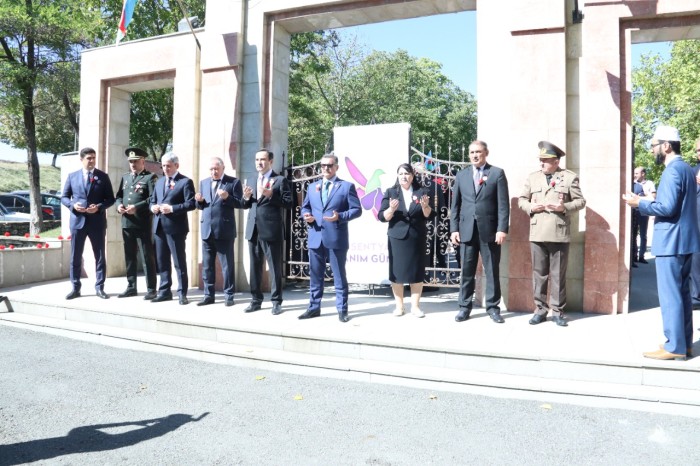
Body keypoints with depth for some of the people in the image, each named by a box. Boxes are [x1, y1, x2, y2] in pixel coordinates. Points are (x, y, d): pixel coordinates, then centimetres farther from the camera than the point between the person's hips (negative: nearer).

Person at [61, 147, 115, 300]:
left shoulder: (103, 176, 4)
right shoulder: (72, 176, 8)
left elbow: (110, 199, 3)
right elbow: (64, 197, 10)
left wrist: (99, 207, -15)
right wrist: (73, 205, -10)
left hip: (97, 221, -1)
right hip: (78, 220, 1)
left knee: (100, 256, 3)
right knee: (76, 257, 5)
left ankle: (99, 287, 12)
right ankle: (75, 288, 14)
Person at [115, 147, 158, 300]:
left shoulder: (150, 177, -1)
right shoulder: (125, 177, 19)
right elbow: (119, 195, 19)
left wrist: (137, 207, -21)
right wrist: (119, 205, -3)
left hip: (143, 224, -6)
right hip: (127, 223, 6)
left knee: (147, 257, -2)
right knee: (129, 257, 12)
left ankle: (151, 289, 3)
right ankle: (131, 287, 21)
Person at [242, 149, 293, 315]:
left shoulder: (280, 180, -2)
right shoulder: (253, 181, 18)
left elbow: (289, 203, -10)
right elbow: (247, 206, 21)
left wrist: (271, 195, -20)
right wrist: (246, 198, 0)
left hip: (271, 230, -6)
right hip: (254, 230, 6)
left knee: (275, 268, 1)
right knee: (255, 267, 11)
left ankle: (276, 302, 9)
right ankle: (256, 300, 21)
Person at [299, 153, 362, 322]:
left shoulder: (347, 186, 1)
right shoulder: (312, 187, 15)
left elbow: (357, 209, -4)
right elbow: (305, 207, 19)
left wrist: (340, 217, -19)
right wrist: (306, 216, -4)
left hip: (336, 238, -4)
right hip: (316, 238, 4)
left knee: (339, 276, 4)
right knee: (315, 275, 11)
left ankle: (342, 309, 13)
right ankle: (314, 307, 21)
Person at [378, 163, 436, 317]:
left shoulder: (423, 192, 5)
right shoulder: (390, 192, 5)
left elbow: (430, 216, 0)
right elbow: (382, 217, -2)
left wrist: (425, 206, -20)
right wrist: (391, 209, -21)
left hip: (417, 238, 0)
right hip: (397, 238, 0)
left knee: (417, 271, 3)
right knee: (396, 271, 2)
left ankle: (415, 306, 14)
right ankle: (399, 306, 14)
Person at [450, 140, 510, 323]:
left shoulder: (497, 173, 3)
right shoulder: (461, 175, 12)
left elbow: (503, 204, -3)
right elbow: (455, 205, 10)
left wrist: (502, 229, -11)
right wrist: (454, 229, 2)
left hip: (490, 230, -2)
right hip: (467, 230, 2)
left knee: (492, 271, 5)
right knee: (466, 271, 6)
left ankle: (493, 307, 15)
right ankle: (465, 307, 15)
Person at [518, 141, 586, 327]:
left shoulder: (570, 177, 4)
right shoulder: (532, 177, 13)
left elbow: (580, 201, 3)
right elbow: (521, 199, 15)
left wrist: (564, 207, -14)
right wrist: (530, 207, -5)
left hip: (559, 234, -2)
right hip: (537, 234, 3)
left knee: (558, 275, 4)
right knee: (539, 274, 6)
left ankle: (557, 311, 13)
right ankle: (540, 310, 15)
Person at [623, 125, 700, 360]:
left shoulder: (672, 170, -16)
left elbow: (668, 208, -23)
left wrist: (640, 203, -11)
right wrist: (650, 202, 14)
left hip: (671, 242, -10)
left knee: (669, 295, -5)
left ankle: (675, 347, 0)